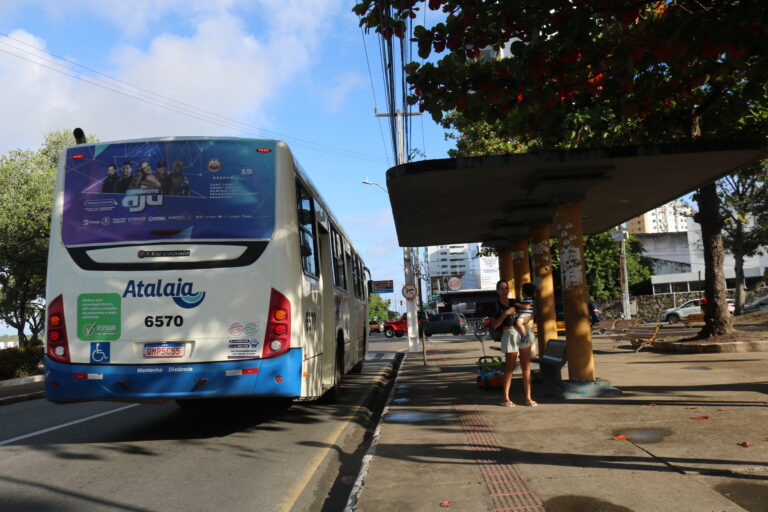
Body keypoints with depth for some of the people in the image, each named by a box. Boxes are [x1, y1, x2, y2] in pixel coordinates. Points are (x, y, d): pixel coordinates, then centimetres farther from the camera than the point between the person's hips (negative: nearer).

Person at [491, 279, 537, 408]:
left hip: (524, 332, 5)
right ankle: (506, 398, 10)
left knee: (526, 367, 4)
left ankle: (528, 398, 9)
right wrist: (505, 314, -17)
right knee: (510, 367, 0)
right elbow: (494, 325, -9)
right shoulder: (496, 306, -1)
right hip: (510, 334, -5)